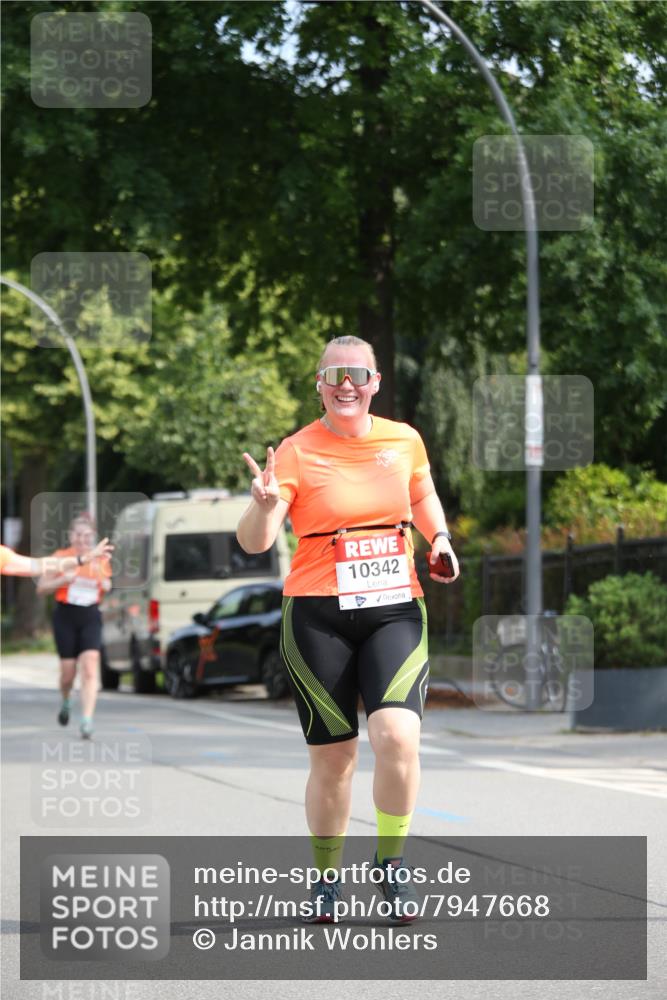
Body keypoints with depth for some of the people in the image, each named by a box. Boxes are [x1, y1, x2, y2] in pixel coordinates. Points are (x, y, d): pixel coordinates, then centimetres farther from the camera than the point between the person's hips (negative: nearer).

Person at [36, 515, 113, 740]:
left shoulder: (101, 560, 4)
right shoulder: (61, 557, -2)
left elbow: (107, 587, 20)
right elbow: (42, 588, 0)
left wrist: (104, 583, -4)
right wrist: (64, 580, -16)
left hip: (91, 618, 1)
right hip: (66, 616, -1)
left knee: (90, 668, -14)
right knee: (68, 670, 4)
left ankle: (87, 721, -17)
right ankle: (65, 702, 39)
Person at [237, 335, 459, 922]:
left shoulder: (404, 440, 6)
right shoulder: (297, 453, -4)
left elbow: (424, 498, 27)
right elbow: (253, 543, -11)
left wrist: (439, 538, 7)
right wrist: (265, 505, -32)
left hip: (395, 610, 1)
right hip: (319, 616, -1)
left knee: (397, 736, -19)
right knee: (333, 757, 3)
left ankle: (392, 863, 1)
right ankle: (327, 878, 23)